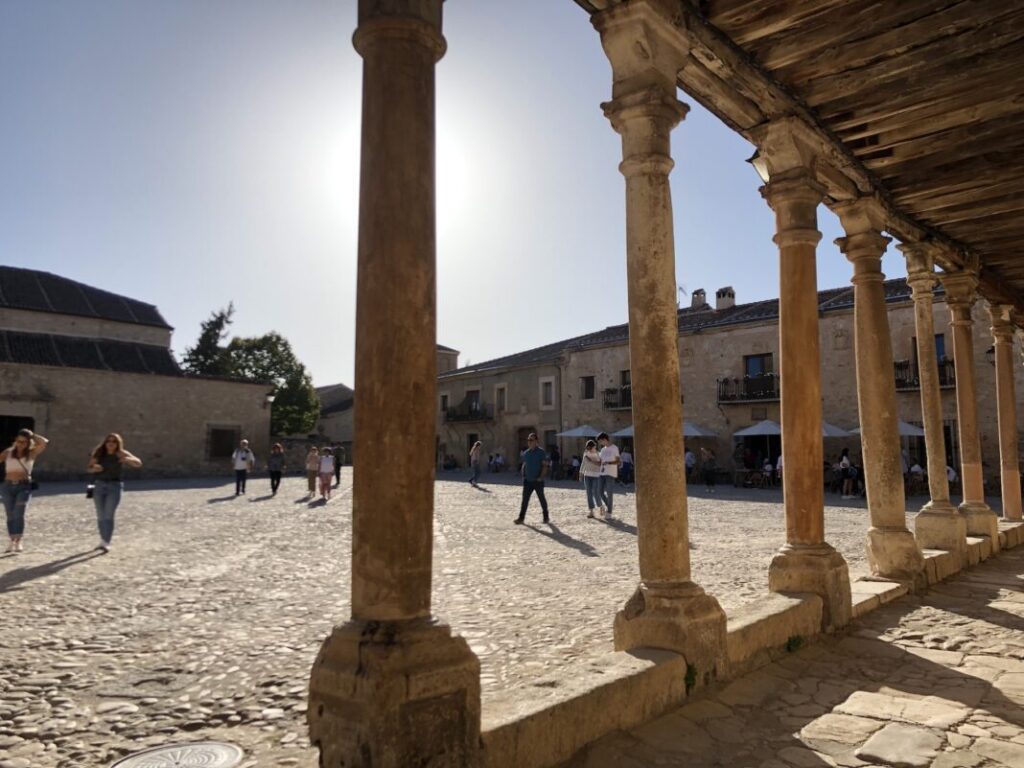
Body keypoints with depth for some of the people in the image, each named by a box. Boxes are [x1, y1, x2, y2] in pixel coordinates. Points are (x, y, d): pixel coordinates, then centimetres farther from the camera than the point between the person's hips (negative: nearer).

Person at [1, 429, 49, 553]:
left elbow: (45, 442, -10)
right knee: (10, 515, 4)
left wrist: (32, 435, -2)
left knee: (19, 513, -13)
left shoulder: (31, 453, 3)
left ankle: (18, 542, -15)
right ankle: (12, 541, 10)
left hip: (24, 486, -3)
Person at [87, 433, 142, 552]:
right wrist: (94, 468, -13)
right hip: (99, 485, 3)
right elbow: (89, 468, 10)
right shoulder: (98, 453, 1)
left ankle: (106, 543, -11)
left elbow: (138, 463, -14)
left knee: (108, 515, -11)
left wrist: (128, 459, -34)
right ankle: (103, 540, 23)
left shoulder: (121, 454, -7)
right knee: (101, 515, 8)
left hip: (114, 486, -3)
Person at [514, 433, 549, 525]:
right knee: (525, 499, 0)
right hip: (528, 480, 5)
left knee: (542, 499, 8)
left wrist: (541, 477, -17)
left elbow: (545, 465, -10)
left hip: (538, 480, -4)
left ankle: (546, 517, 21)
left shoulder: (541, 452, -8)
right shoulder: (525, 453, 9)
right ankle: (521, 518, 0)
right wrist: (523, 475, 6)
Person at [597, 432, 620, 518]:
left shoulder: (614, 448, -5)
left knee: (609, 493, -3)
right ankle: (608, 506, 25)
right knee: (600, 492, 4)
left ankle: (609, 512, 6)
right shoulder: (603, 449, 16)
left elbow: (618, 461, -8)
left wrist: (608, 463, -20)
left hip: (611, 474, -7)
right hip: (602, 473, 7)